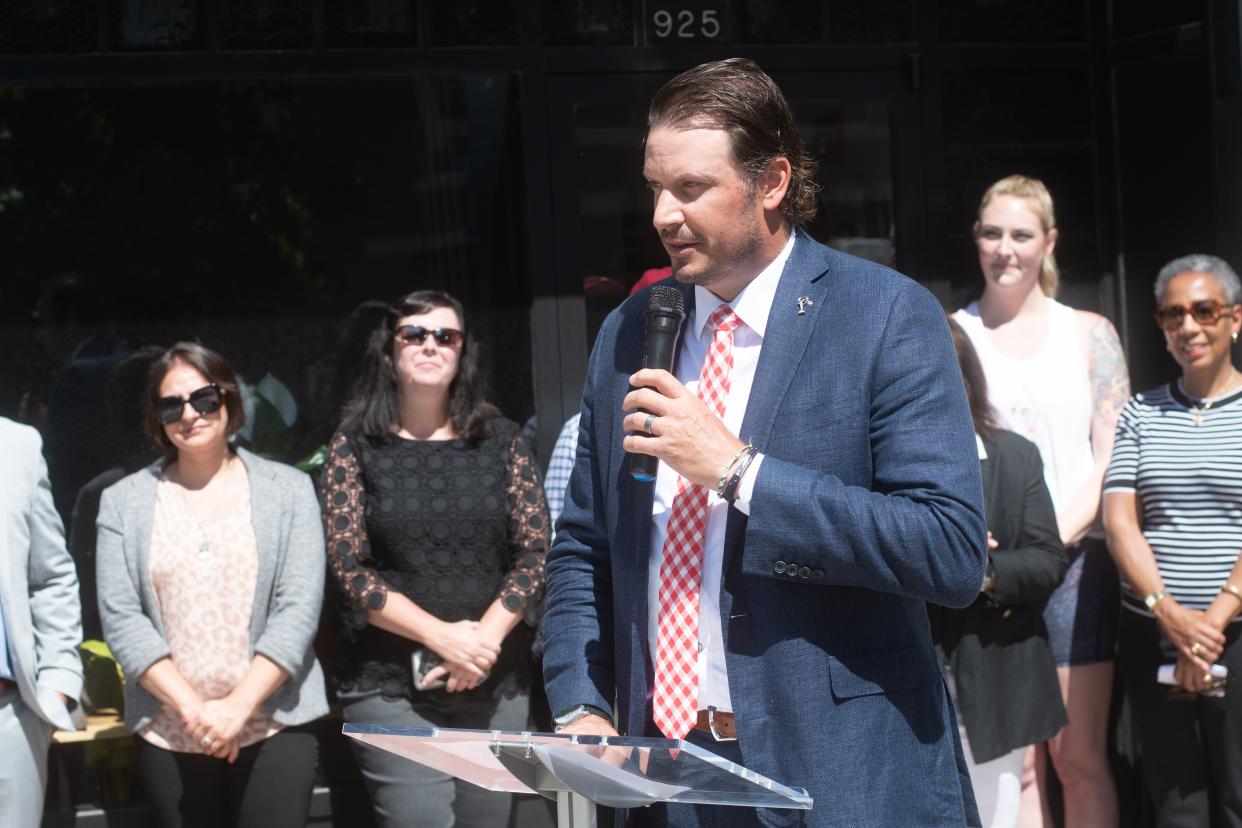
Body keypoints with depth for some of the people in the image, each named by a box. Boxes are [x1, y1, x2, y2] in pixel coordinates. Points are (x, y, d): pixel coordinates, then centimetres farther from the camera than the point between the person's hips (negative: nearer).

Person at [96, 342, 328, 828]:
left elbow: (299, 609, -3)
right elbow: (120, 618, -1)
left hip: (276, 723, -1)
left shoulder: (288, 490, 5)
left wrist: (239, 705, -13)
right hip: (167, 733, 1)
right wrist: (192, 708, -12)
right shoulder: (123, 502, 7)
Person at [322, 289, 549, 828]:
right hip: (390, 685, -2)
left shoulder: (501, 440, 7)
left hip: (495, 682, 3)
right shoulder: (355, 445, 1)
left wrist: (484, 639, -13)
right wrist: (443, 637, -16)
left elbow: (535, 555, 2)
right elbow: (349, 567, -6)